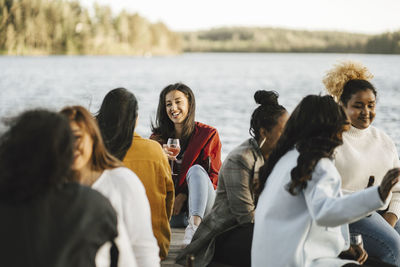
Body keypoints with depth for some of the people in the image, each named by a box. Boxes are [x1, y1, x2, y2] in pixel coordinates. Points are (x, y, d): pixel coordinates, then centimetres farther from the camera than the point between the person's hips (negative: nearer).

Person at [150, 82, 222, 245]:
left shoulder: (208, 134, 3)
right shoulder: (159, 137, 12)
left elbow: (214, 176, -2)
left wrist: (183, 196, -15)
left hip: (201, 203, -1)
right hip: (170, 203, 2)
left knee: (196, 170, -34)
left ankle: (195, 224, -50)